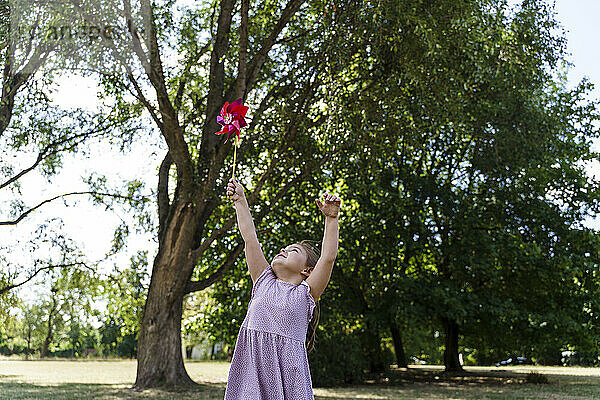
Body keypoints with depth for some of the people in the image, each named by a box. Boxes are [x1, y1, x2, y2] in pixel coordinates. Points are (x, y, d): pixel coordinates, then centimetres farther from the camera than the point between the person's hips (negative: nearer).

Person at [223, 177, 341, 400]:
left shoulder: (305, 294, 8)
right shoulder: (263, 282, 16)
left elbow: (328, 257, -4)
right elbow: (249, 237, 14)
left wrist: (331, 218, -10)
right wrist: (240, 200, 14)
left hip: (286, 364, -2)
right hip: (252, 363, 3)